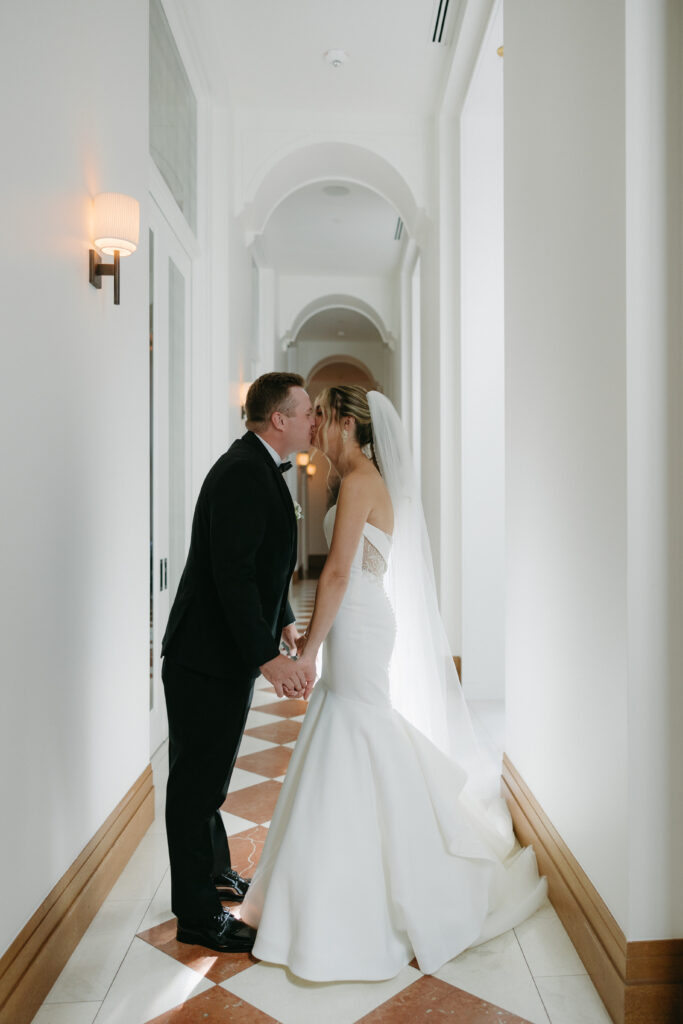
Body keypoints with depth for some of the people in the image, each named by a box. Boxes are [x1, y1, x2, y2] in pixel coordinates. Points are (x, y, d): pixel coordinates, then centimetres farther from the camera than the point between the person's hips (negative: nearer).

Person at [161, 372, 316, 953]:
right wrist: (267, 656, -31)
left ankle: (213, 873, 42)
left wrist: (283, 622, 22)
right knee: (199, 780, 4)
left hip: (229, 650, 11)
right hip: (210, 658, -11)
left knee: (209, 773, 24)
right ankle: (198, 915, 19)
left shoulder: (258, 468, 11)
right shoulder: (243, 473, -22)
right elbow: (232, 573, -29)